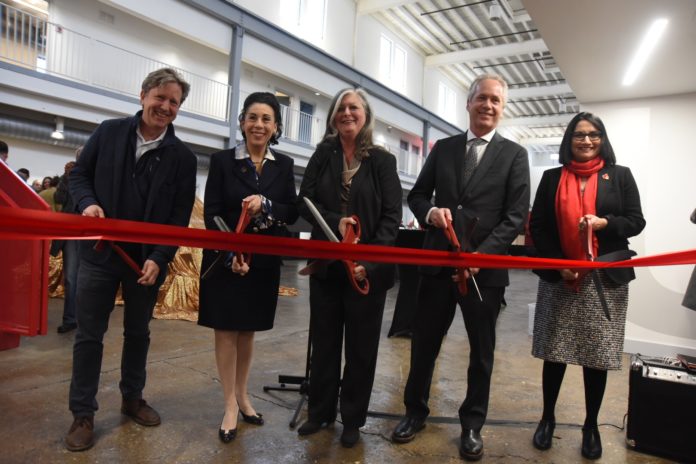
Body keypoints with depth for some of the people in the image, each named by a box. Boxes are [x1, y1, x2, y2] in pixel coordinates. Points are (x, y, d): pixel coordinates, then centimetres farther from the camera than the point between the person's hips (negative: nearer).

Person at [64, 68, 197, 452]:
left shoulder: (182, 157, -3)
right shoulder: (108, 132, 0)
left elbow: (179, 217, -4)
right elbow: (79, 174, 7)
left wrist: (159, 259, -14)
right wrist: (88, 203, -14)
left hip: (147, 259, 1)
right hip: (100, 252, 0)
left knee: (138, 332, 15)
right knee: (89, 334, 7)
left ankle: (132, 397, 34)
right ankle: (83, 414, 22)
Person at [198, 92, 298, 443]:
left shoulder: (284, 165, 5)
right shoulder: (222, 160, -2)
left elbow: (292, 213, 0)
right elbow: (211, 214, -7)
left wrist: (265, 205, -19)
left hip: (264, 260, 2)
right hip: (225, 258, -2)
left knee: (248, 331, 14)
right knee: (226, 331, 4)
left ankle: (242, 395, 31)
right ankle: (230, 405, 17)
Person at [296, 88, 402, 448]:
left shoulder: (383, 160, 0)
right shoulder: (322, 155, 7)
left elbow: (391, 216, -6)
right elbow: (304, 201, 1)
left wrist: (369, 261, -18)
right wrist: (335, 222, -18)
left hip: (368, 267, -2)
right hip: (326, 264, 2)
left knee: (361, 345, 9)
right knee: (324, 341, 13)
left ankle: (352, 419, 26)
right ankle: (320, 411, 30)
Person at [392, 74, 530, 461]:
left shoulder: (514, 154, 0)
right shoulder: (443, 148, 8)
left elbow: (516, 216, -6)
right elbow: (417, 194, 12)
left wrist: (480, 254, -19)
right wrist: (430, 212, -12)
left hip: (486, 266, -2)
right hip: (438, 263, 2)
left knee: (482, 350, 12)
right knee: (424, 342, 11)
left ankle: (472, 425, 32)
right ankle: (416, 412, 33)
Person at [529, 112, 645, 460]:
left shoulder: (620, 175, 6)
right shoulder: (552, 178, 7)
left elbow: (636, 221, 3)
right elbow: (538, 226, 3)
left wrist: (604, 222, -17)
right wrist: (557, 265, -7)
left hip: (606, 279, 0)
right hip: (558, 278, 1)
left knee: (597, 355, 6)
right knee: (554, 352, 7)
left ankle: (591, 426, 25)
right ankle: (547, 418, 25)